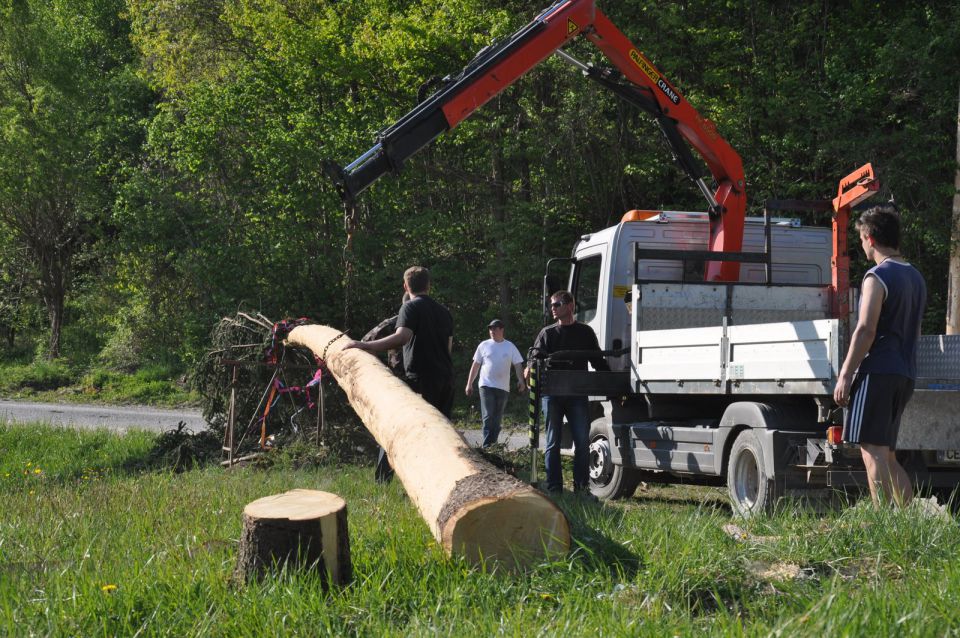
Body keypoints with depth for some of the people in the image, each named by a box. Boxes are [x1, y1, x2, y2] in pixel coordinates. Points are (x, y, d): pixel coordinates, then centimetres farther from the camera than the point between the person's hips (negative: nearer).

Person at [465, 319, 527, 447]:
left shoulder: (510, 347, 7)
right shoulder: (484, 345, 6)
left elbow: (518, 365, 5)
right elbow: (475, 366, 10)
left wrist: (521, 380, -11)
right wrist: (469, 384, 7)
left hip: (503, 388, 2)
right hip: (486, 386, -2)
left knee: (497, 418, 8)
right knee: (488, 417, -12)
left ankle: (494, 443, 18)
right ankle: (487, 445, -16)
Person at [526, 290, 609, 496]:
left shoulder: (585, 332, 13)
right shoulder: (547, 333, 13)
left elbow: (598, 361, 15)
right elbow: (536, 354, 0)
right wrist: (530, 368, -22)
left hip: (577, 394, 0)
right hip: (552, 394, 0)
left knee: (582, 441, -4)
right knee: (553, 443, 1)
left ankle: (582, 486, 2)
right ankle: (554, 488, 3)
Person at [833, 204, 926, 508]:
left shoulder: (878, 277, -10)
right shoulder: (916, 278, 17)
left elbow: (866, 330, -16)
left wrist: (845, 374, -14)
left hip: (878, 372, -9)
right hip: (905, 375, 9)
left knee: (873, 452, -8)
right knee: (886, 455, 13)